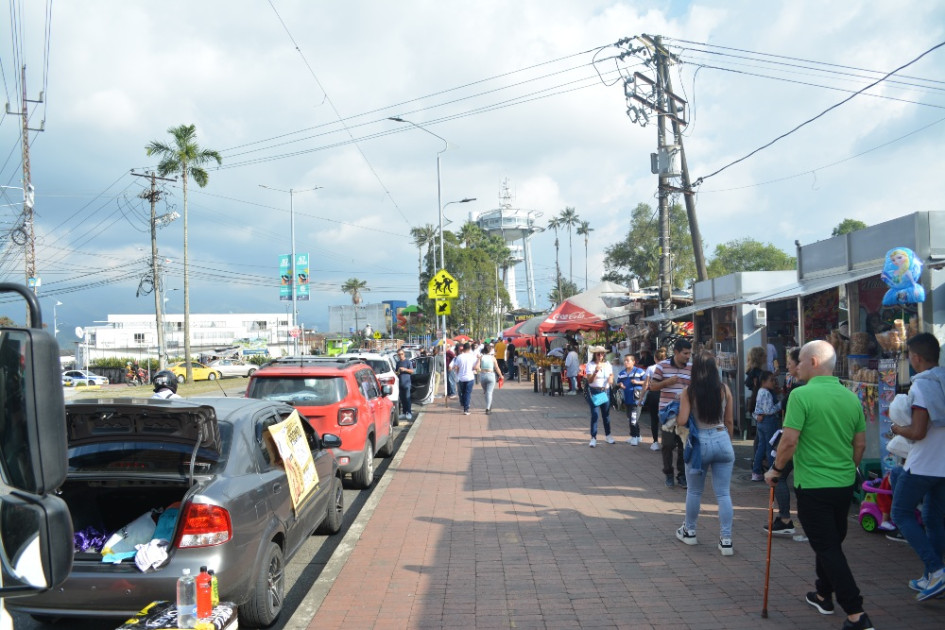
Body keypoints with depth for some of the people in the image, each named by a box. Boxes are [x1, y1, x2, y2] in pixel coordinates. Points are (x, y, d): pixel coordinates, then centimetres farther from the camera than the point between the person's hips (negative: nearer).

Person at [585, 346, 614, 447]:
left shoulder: (607, 364, 6)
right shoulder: (590, 365, -7)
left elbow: (611, 375, 16)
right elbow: (589, 380, -14)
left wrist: (611, 379, -8)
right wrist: (595, 371, -30)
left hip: (605, 391, 4)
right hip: (594, 391, -4)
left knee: (606, 414, 11)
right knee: (594, 415, -6)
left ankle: (608, 435, 25)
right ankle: (593, 438, -3)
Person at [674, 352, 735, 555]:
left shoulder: (688, 391, -8)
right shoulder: (724, 389, -1)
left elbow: (682, 421, -12)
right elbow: (729, 421, 6)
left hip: (699, 442, -2)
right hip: (722, 441, 2)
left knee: (694, 491, 16)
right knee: (723, 493, 7)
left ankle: (689, 531, 32)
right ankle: (726, 540, 8)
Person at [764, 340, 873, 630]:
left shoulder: (802, 395, -17)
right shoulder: (851, 397, 3)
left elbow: (789, 441, -20)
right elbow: (860, 445, 10)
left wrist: (776, 469, -5)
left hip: (813, 485, -7)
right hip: (844, 485, 7)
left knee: (827, 548, 0)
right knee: (832, 541, 22)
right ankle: (824, 595, 37)